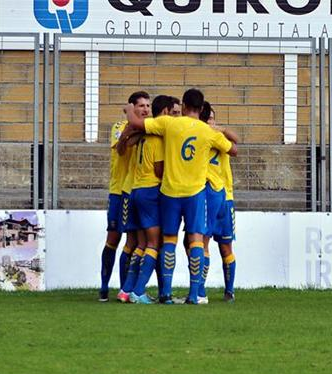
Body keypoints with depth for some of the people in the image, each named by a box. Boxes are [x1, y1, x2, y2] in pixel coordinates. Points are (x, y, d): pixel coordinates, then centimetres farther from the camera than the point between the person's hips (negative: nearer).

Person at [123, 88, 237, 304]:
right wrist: (225, 137, 31)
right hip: (195, 191, 0)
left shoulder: (169, 123, -7)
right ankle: (194, 293, -8)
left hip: (170, 191, 0)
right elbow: (233, 150, 12)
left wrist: (129, 110, 13)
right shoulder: (210, 133, -3)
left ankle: (166, 292, 3)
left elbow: (135, 123, -8)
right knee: (196, 239, 0)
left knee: (169, 240, 9)